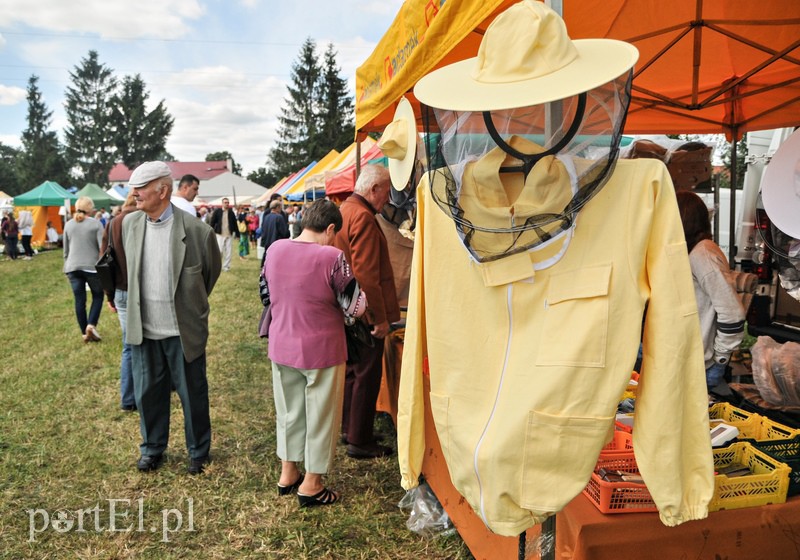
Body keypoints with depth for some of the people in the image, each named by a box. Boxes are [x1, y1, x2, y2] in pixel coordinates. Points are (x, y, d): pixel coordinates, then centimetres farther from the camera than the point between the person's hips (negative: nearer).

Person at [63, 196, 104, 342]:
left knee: (79, 300, 7)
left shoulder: (69, 224, 8)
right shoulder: (96, 223, -5)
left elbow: (66, 250, 14)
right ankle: (91, 325, -3)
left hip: (73, 267, 4)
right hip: (92, 267, -4)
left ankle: (84, 333, 14)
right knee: (98, 296, 13)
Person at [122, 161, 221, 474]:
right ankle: (152, 448, 37)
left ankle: (199, 452, 29)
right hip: (143, 329, 4)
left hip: (183, 330, -4)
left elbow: (212, 271, 2)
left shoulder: (196, 230, -15)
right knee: (148, 392, 16)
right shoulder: (129, 224, 0)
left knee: (193, 394, 10)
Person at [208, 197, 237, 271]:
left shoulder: (231, 212, 6)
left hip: (229, 235, 3)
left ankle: (226, 266, 14)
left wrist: (236, 233, 8)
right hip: (219, 234, -2)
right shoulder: (217, 211, -2)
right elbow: (212, 222, -1)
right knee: (219, 250, -7)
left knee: (228, 252, 3)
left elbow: (234, 223, 9)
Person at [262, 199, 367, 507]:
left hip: (282, 346, 6)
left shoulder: (274, 249, -4)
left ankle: (288, 473, 37)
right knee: (320, 415, 12)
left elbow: (266, 296, 10)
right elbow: (355, 307, -13)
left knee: (288, 410, 22)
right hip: (321, 350, -5)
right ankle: (311, 485, 25)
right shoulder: (332, 257, -20)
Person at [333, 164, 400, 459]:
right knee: (367, 375, 0)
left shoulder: (345, 209, 13)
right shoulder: (363, 216, -20)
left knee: (352, 370, 20)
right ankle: (359, 442, 11)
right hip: (366, 312, -10)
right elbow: (367, 274, -25)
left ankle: (348, 428, 33)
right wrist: (380, 317, -20)